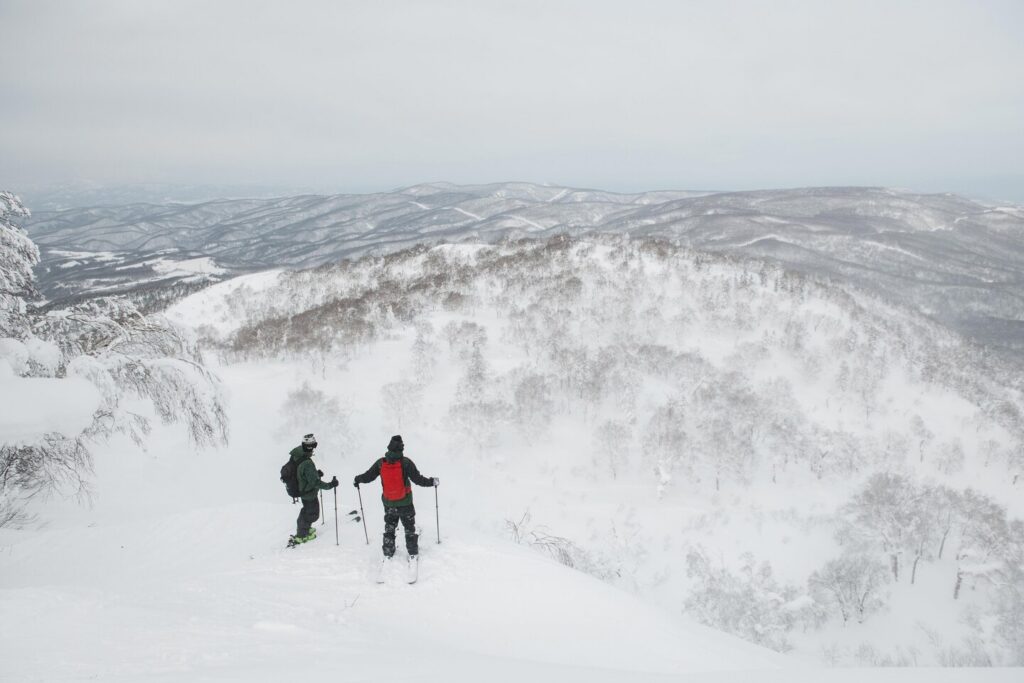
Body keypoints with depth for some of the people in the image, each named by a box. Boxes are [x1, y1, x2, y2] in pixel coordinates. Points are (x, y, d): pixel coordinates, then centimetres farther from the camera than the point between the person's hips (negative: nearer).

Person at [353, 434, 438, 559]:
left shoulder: (381, 463, -10)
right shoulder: (405, 462, -19)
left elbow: (367, 476, -1)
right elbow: (418, 479, -17)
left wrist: (357, 480, 19)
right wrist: (432, 481, -2)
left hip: (388, 502, 2)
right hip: (405, 502, -2)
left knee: (389, 527, 21)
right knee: (409, 527, 16)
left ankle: (388, 553, 24)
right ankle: (413, 552, 20)